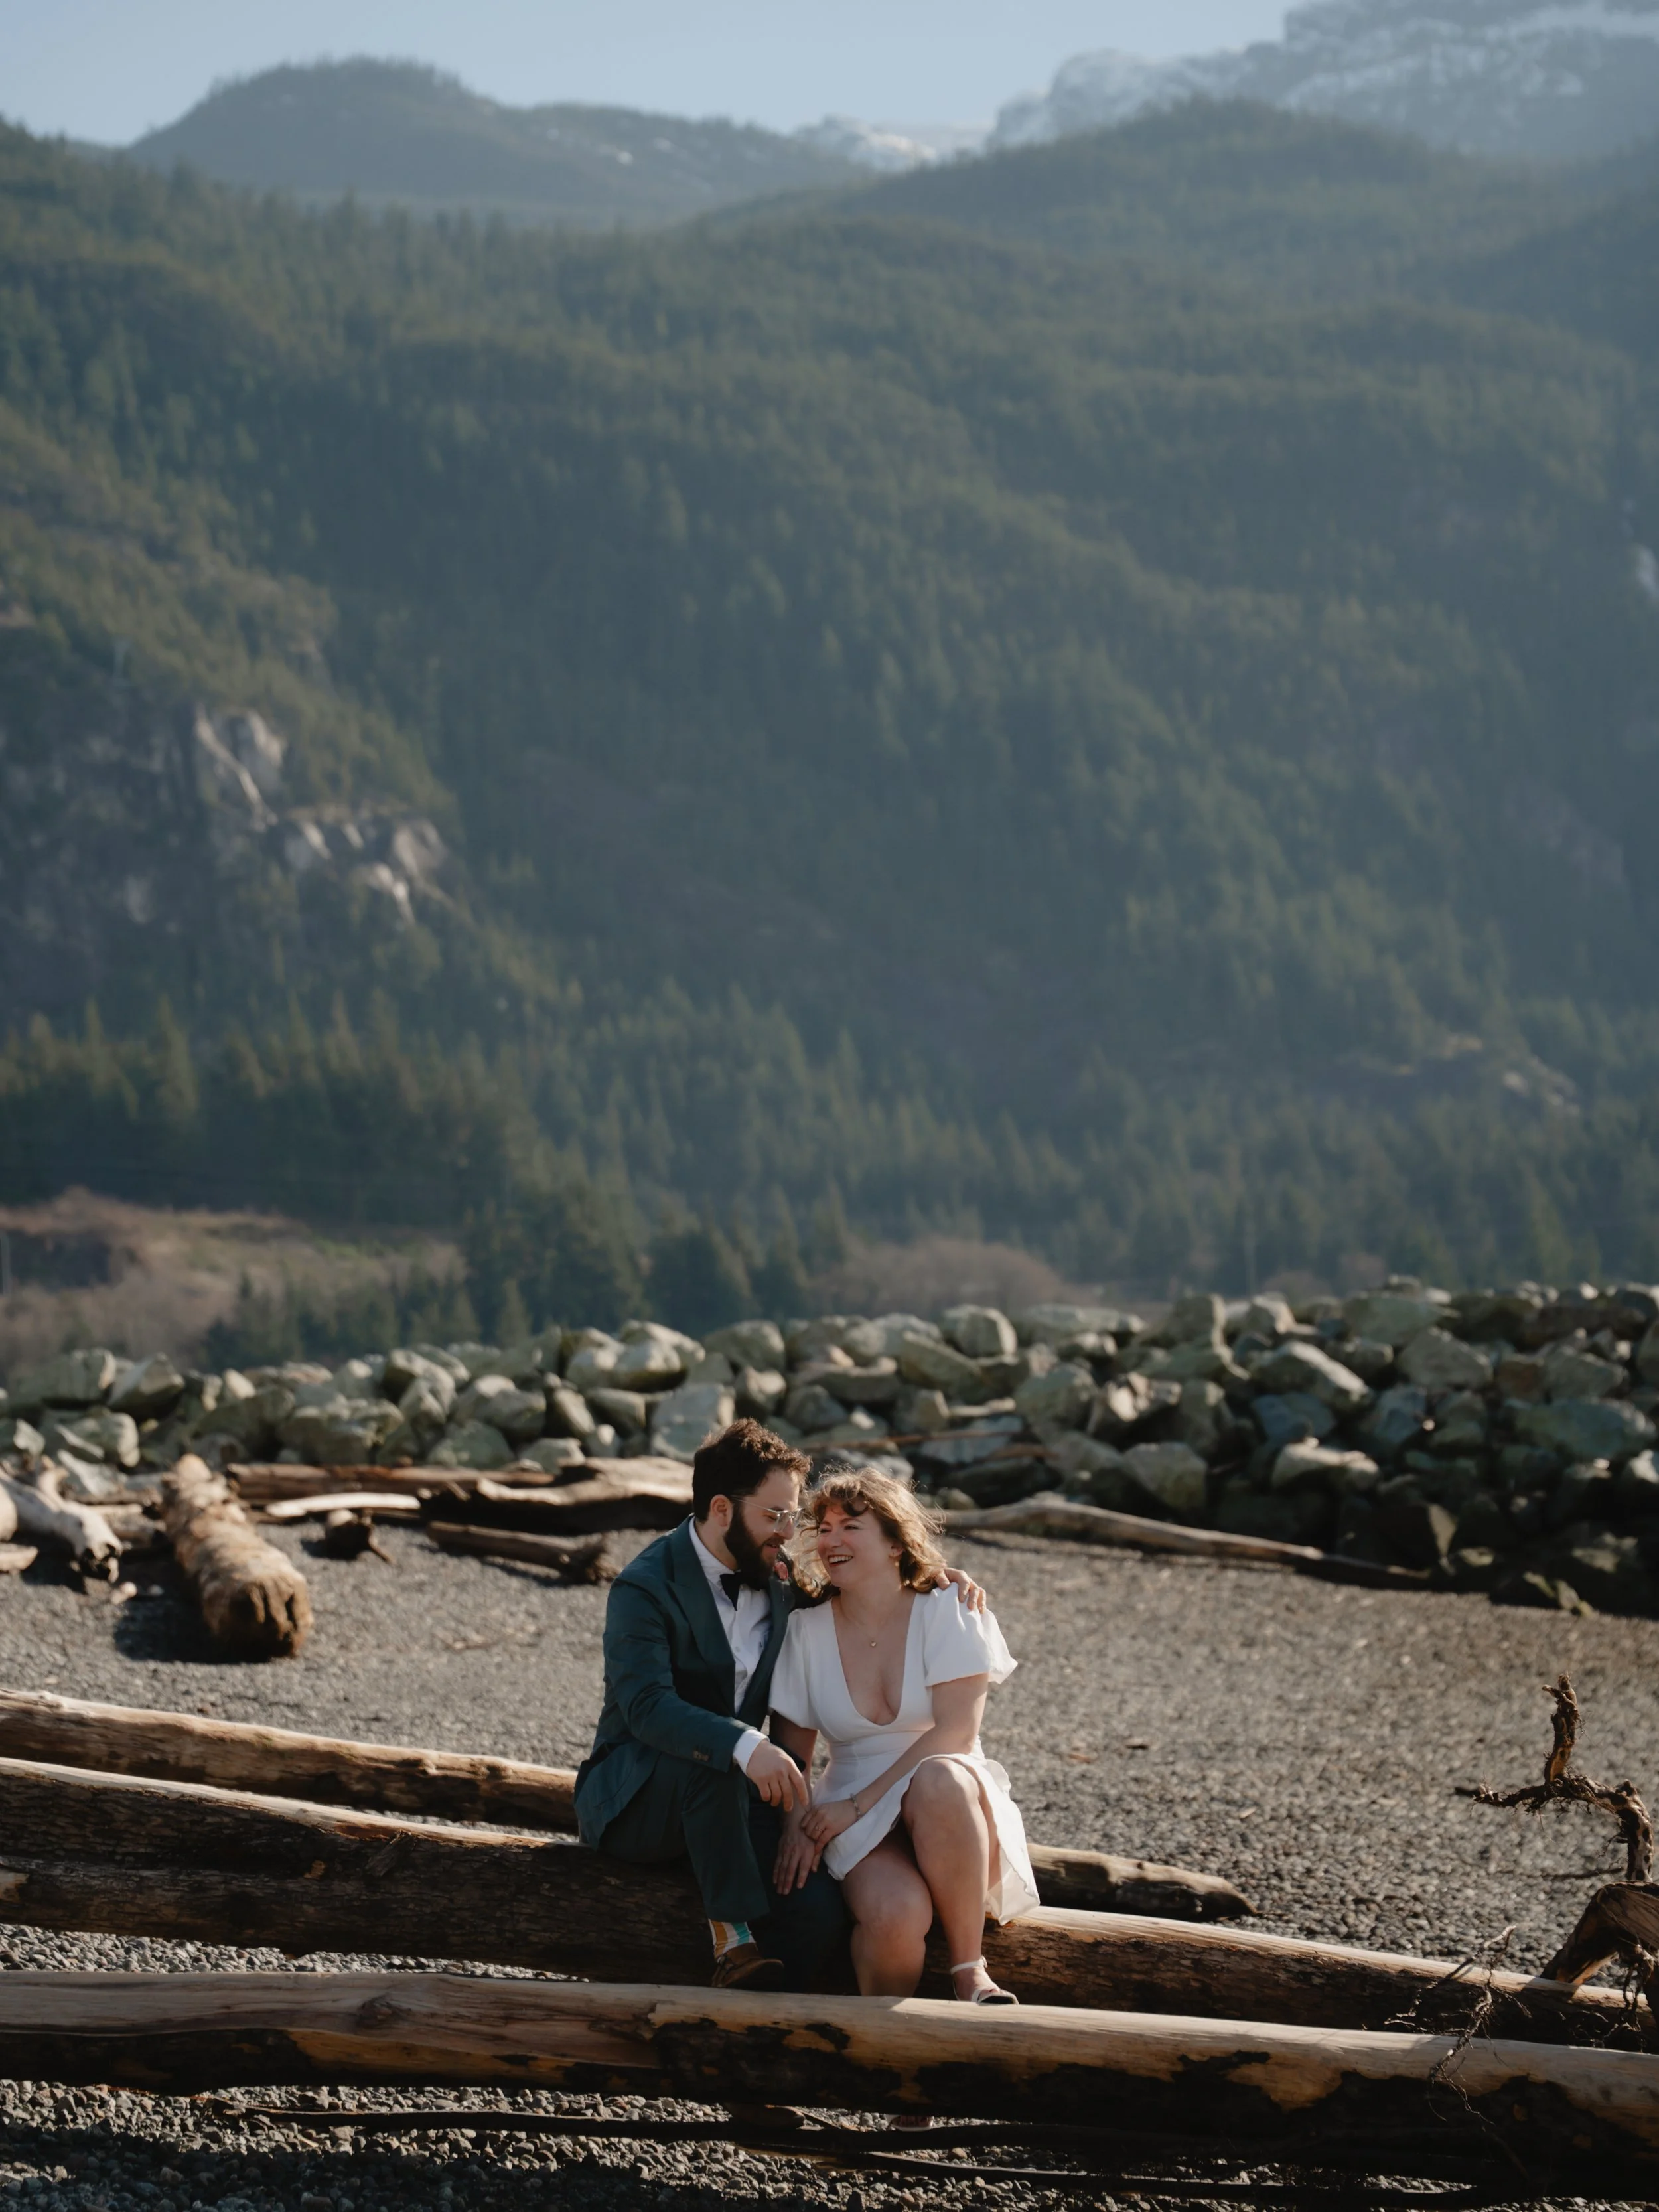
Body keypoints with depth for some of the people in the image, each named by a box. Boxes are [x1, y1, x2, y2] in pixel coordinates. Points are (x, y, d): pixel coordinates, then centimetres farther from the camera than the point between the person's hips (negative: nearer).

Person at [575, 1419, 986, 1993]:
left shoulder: (778, 1576, 6)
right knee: (710, 1765, -40)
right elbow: (648, 1707, -30)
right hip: (636, 1804, -5)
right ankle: (734, 1939, -33)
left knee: (821, 1912, -24)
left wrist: (939, 1574, 3)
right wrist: (744, 1746, -46)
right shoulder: (644, 1589, -15)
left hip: (734, 1798, 5)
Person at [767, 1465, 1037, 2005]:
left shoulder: (946, 1614, -1)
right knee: (896, 1913, -38)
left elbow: (954, 1733, -11)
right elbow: (790, 1748, 9)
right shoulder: (807, 1631, 7)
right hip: (857, 1824, 0)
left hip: (950, 1803, 0)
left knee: (940, 1779, -41)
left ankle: (970, 1970, -27)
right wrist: (795, 1823, -13)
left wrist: (857, 1805, -17)